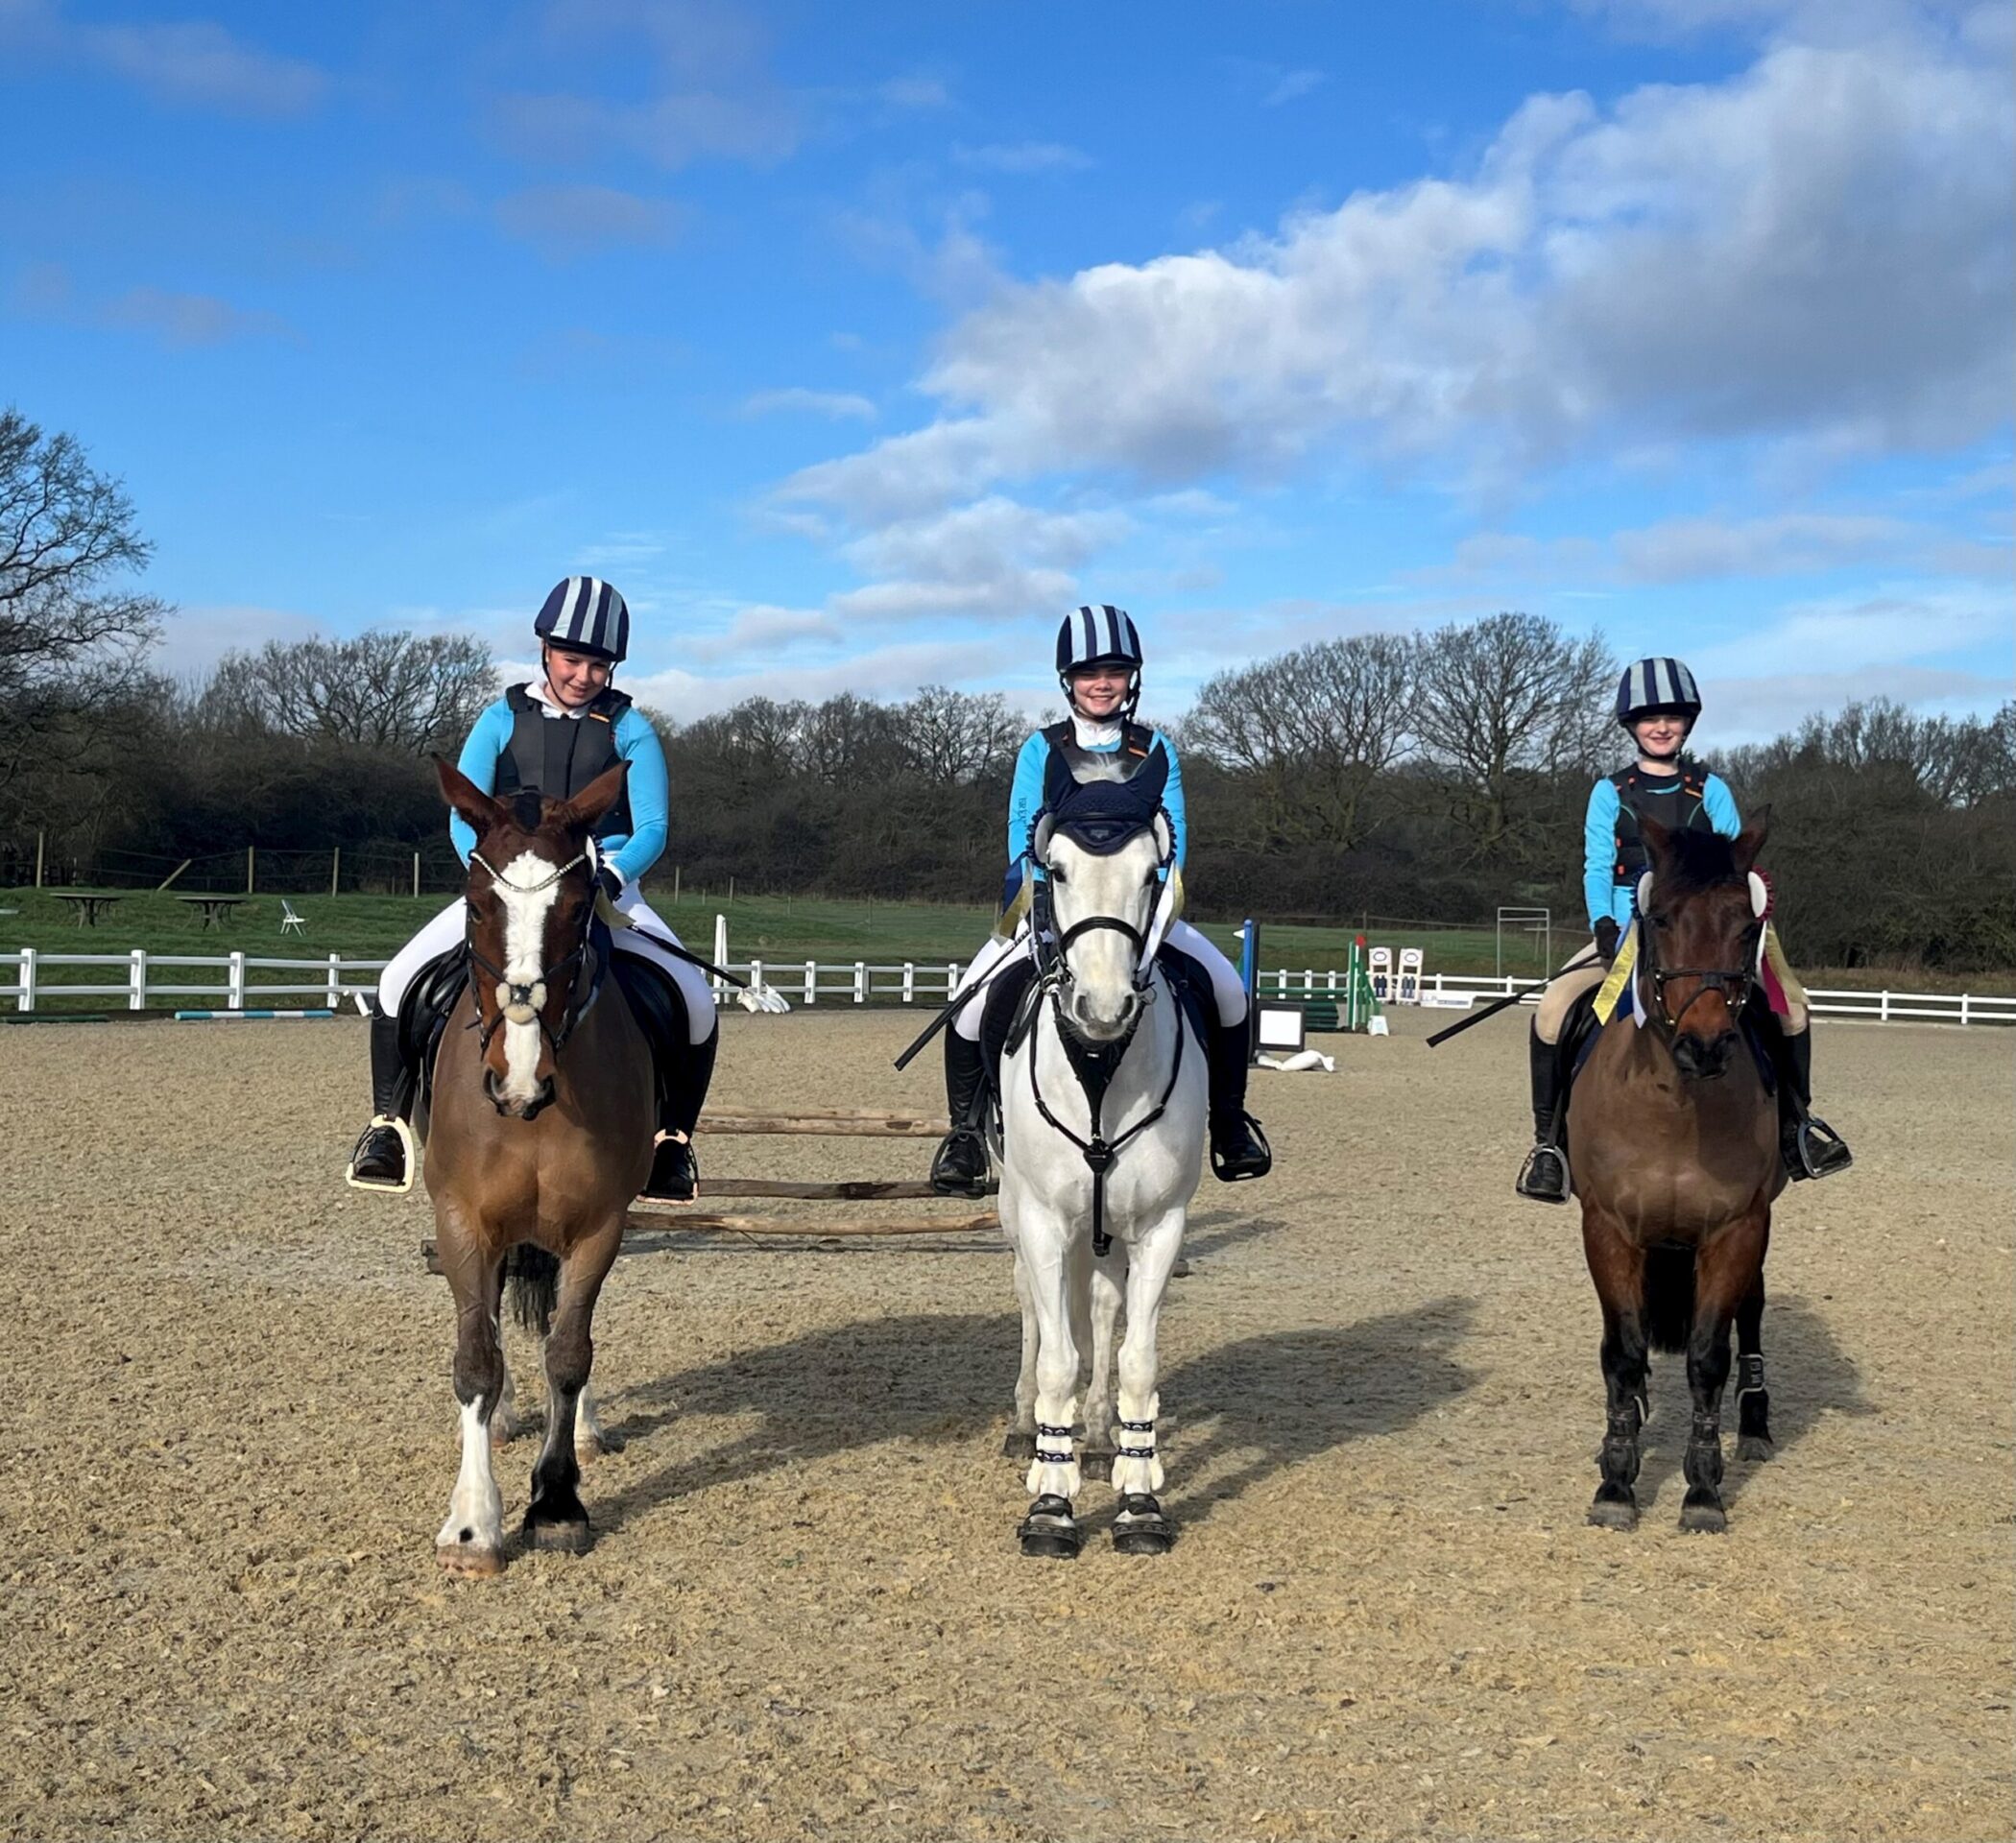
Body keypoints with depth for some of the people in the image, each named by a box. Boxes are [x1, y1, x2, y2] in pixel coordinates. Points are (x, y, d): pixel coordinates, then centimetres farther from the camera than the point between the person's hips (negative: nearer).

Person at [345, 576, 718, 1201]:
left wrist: (611, 875, -22)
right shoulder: (504, 719, 5)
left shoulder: (629, 729, 2)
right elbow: (464, 818, 2)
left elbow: (652, 828, -1)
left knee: (696, 1004, -20)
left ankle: (672, 1138, 3)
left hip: (606, 888, -1)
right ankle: (388, 1124, 4)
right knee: (401, 981, -16)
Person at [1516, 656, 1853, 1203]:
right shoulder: (1611, 793, 7)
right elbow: (1597, 867, 0)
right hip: (1626, 932, -1)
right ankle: (1548, 1138, -11)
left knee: (1788, 1005, -16)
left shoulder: (1711, 791, 9)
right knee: (1554, 1006, -25)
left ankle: (1795, 1122, 8)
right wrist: (1605, 927, -17)